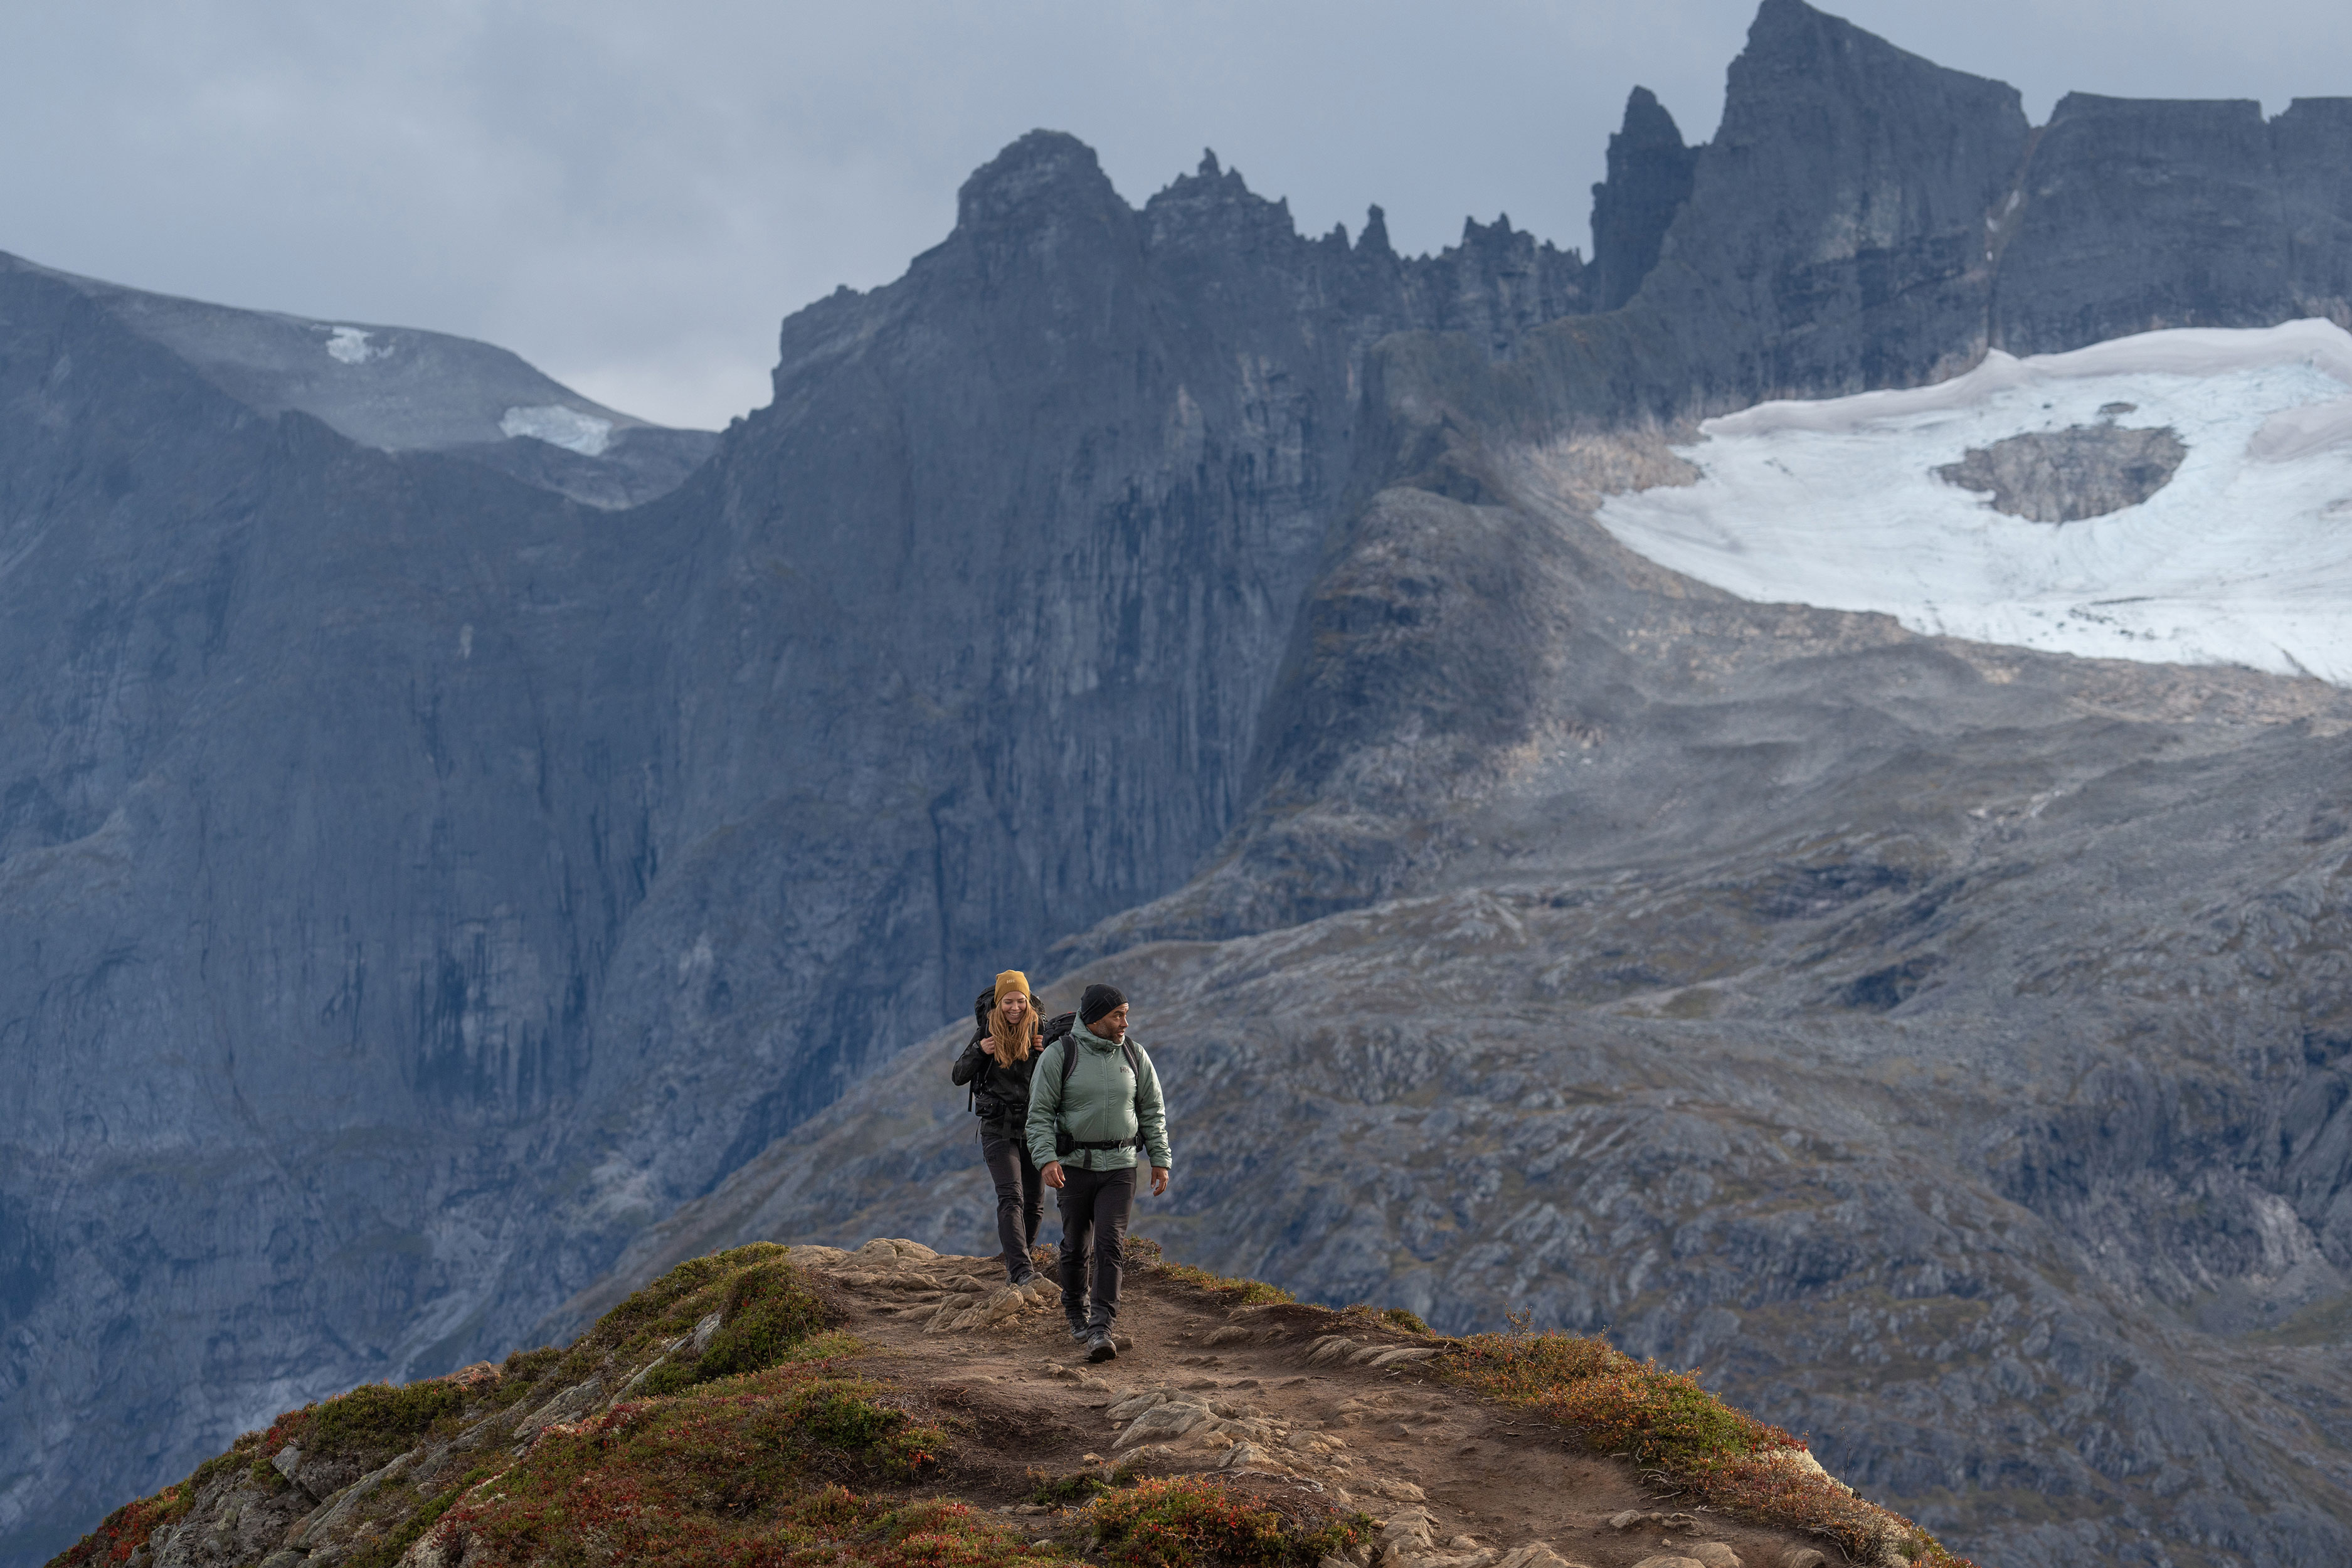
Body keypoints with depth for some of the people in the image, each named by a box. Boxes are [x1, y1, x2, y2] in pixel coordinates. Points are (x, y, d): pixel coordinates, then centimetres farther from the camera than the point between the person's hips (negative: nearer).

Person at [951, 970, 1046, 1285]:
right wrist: (978, 1051, -14)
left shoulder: (1039, 1032, -1)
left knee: (1034, 1202, 8)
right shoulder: (987, 1033, -1)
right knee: (1011, 1197, -17)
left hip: (1033, 1126, 3)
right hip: (999, 1128, -3)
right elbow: (959, 1077, 3)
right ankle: (1021, 1269, -29)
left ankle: (1016, 1261, 27)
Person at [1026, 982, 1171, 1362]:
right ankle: (1077, 1314, 31)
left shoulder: (1134, 1056, 4)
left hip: (1119, 1167, 1)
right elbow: (1039, 1114, -7)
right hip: (1074, 1165, -1)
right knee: (1076, 1246, 8)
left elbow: (1153, 1112, 11)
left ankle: (1100, 1330, -16)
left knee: (1110, 1245, -11)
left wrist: (1160, 1160, 4)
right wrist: (1046, 1159, -20)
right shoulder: (1060, 1055, -7)